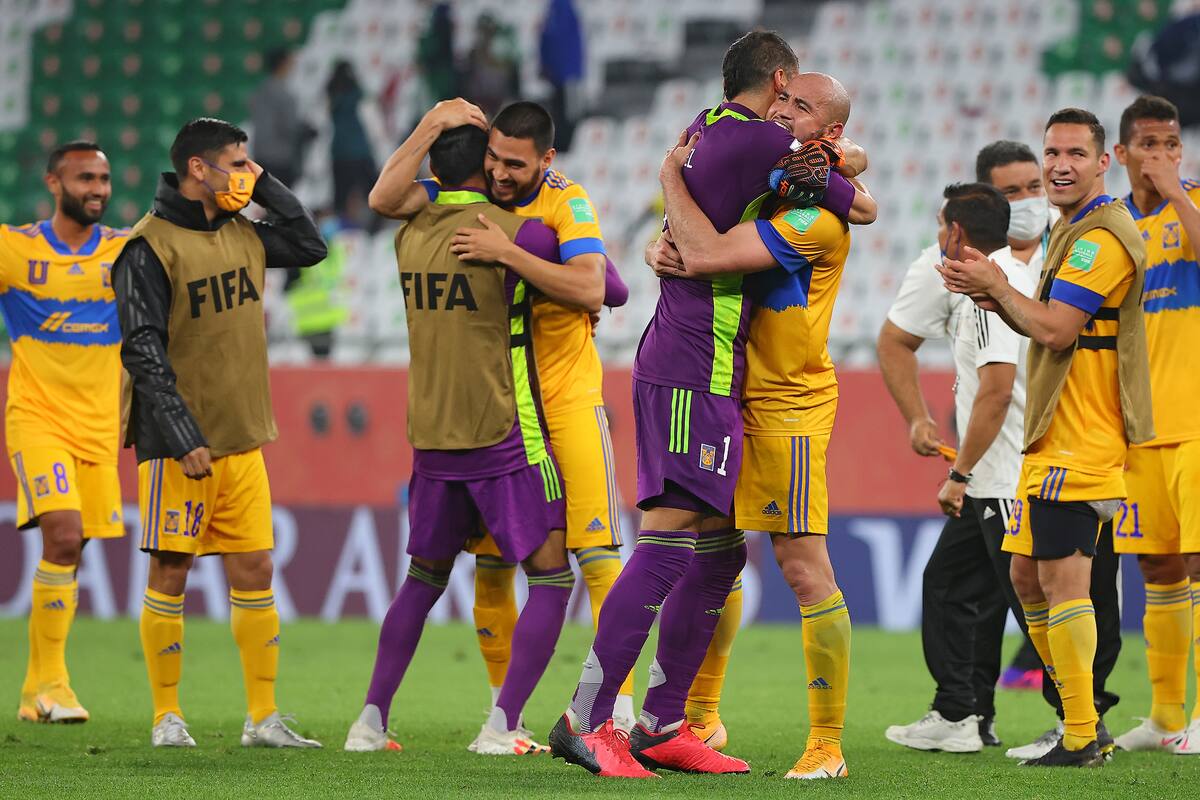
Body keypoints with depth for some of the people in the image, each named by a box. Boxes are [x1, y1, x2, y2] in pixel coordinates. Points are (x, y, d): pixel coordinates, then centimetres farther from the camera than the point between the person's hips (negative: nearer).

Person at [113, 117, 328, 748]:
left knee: (254, 571, 4)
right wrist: (183, 440, -20)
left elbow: (310, 245, 22)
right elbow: (143, 352, -15)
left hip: (242, 441, 7)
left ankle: (263, 718, 8)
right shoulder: (149, 248, -12)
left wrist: (263, 187, 8)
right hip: (178, 445, -7)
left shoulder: (242, 235, 10)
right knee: (170, 573, 0)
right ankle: (167, 716, 8)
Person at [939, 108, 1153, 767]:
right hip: (1054, 439, 11)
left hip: (1080, 440, -11)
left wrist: (996, 286, -8)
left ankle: (1081, 739, -9)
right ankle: (1078, 721, 20)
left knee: (1062, 578, -11)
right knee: (1028, 575, 13)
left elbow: (1055, 329, -21)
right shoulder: (1072, 231, 19)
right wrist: (996, 299, 4)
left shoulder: (1103, 237, -15)